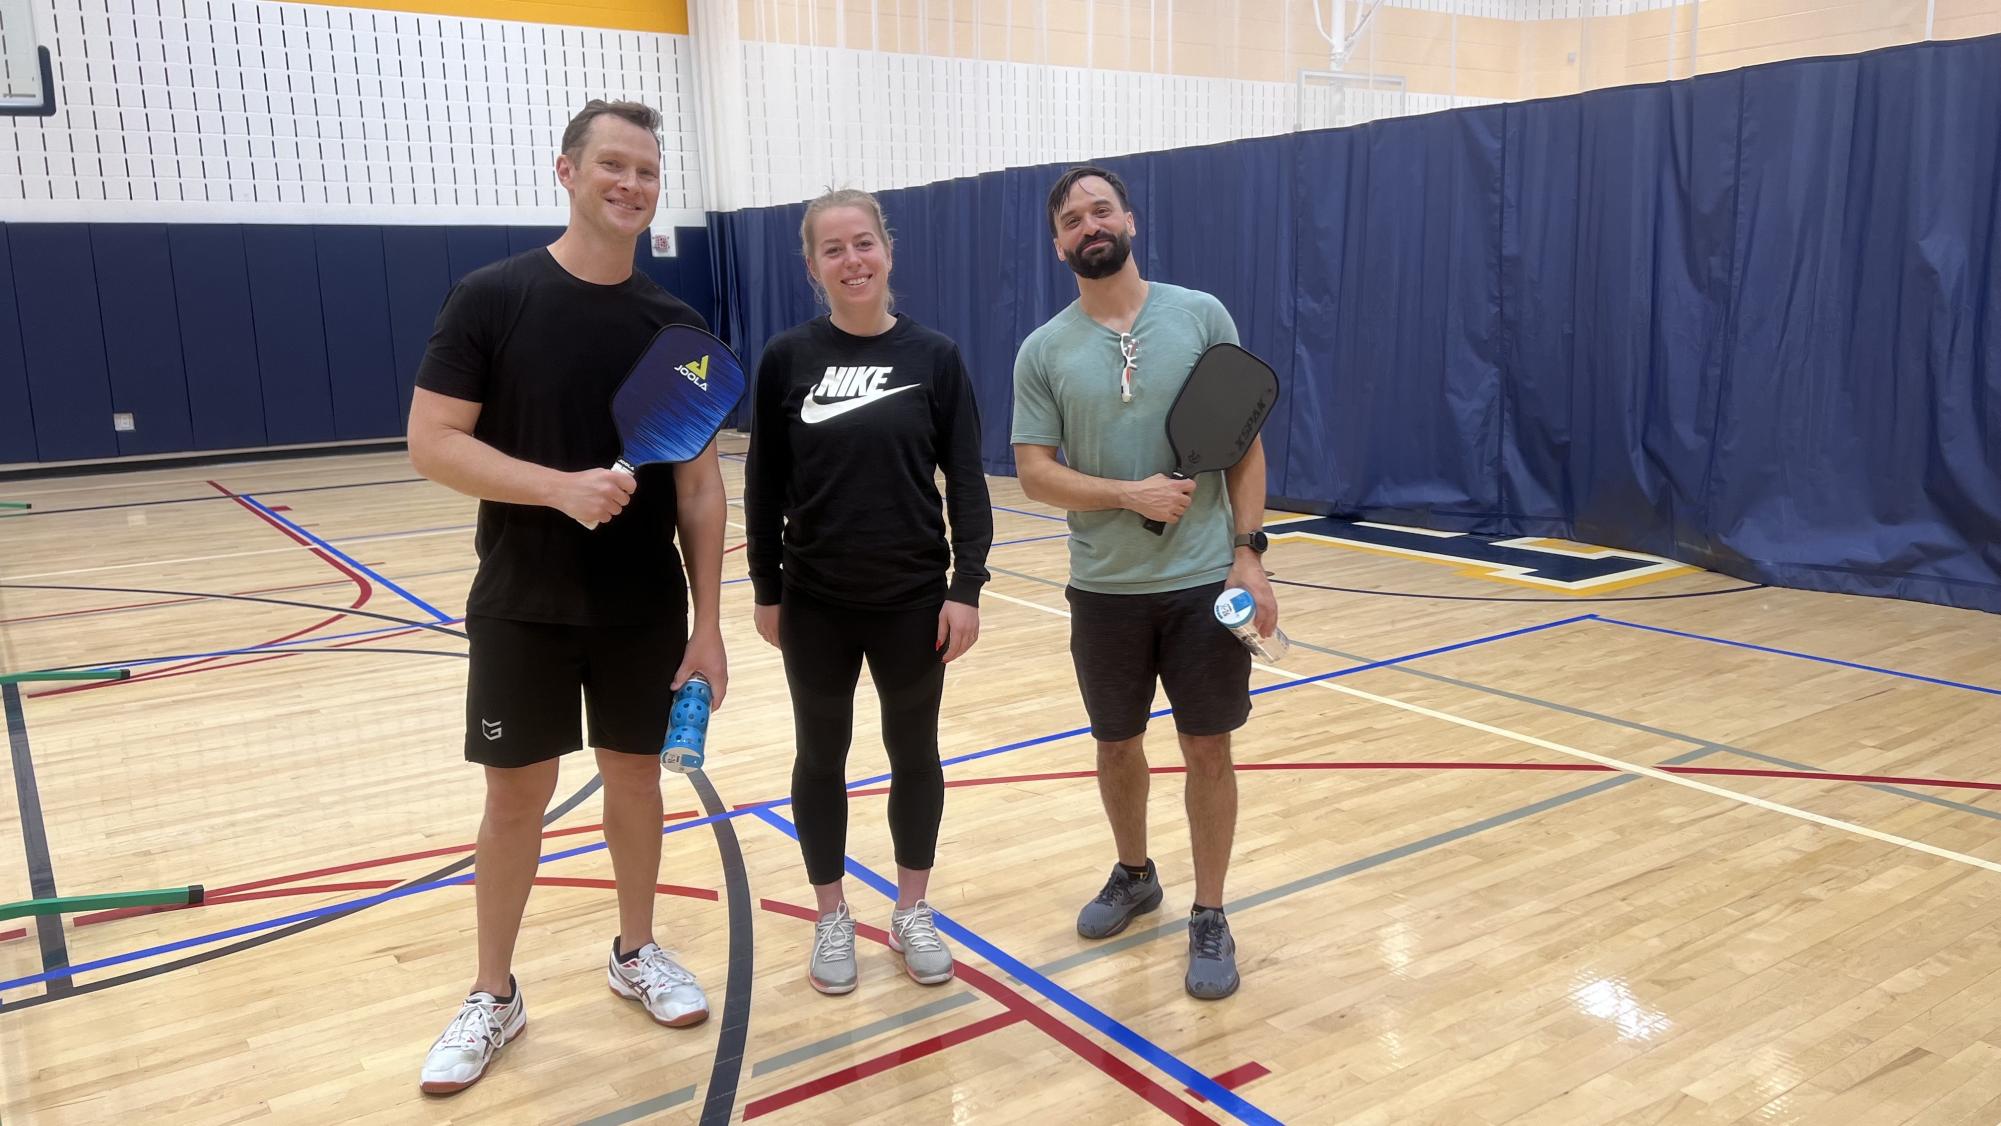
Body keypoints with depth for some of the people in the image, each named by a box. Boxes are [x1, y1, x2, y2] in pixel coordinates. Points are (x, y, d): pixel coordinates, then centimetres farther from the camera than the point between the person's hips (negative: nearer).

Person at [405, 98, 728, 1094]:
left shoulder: (675, 326, 1)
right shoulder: (490, 298, -7)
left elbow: (700, 484, 2)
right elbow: (431, 443, -11)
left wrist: (707, 621, -2)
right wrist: (560, 486, -25)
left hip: (645, 612, 2)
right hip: (522, 608, -2)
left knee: (635, 774, 14)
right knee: (516, 793, 7)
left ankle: (636, 952, 34)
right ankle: (494, 995, 25)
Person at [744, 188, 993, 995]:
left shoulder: (935, 356, -3)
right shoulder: (786, 359, -3)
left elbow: (967, 483, -3)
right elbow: (765, 486, 1)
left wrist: (967, 586, -8)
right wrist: (765, 588, 0)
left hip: (913, 597, 0)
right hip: (816, 602, 0)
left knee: (913, 753, 11)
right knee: (821, 756, 11)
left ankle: (912, 911, 29)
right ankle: (831, 918, 28)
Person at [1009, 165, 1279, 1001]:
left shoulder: (1201, 316, -1)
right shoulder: (1043, 351, 0)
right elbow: (1034, 473, -4)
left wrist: (1249, 552, -8)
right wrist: (1132, 494, -18)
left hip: (1204, 581, -1)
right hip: (1105, 589, 1)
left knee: (1208, 749, 5)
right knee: (1116, 745, 15)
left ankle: (1209, 919, 21)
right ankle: (1133, 876, 40)